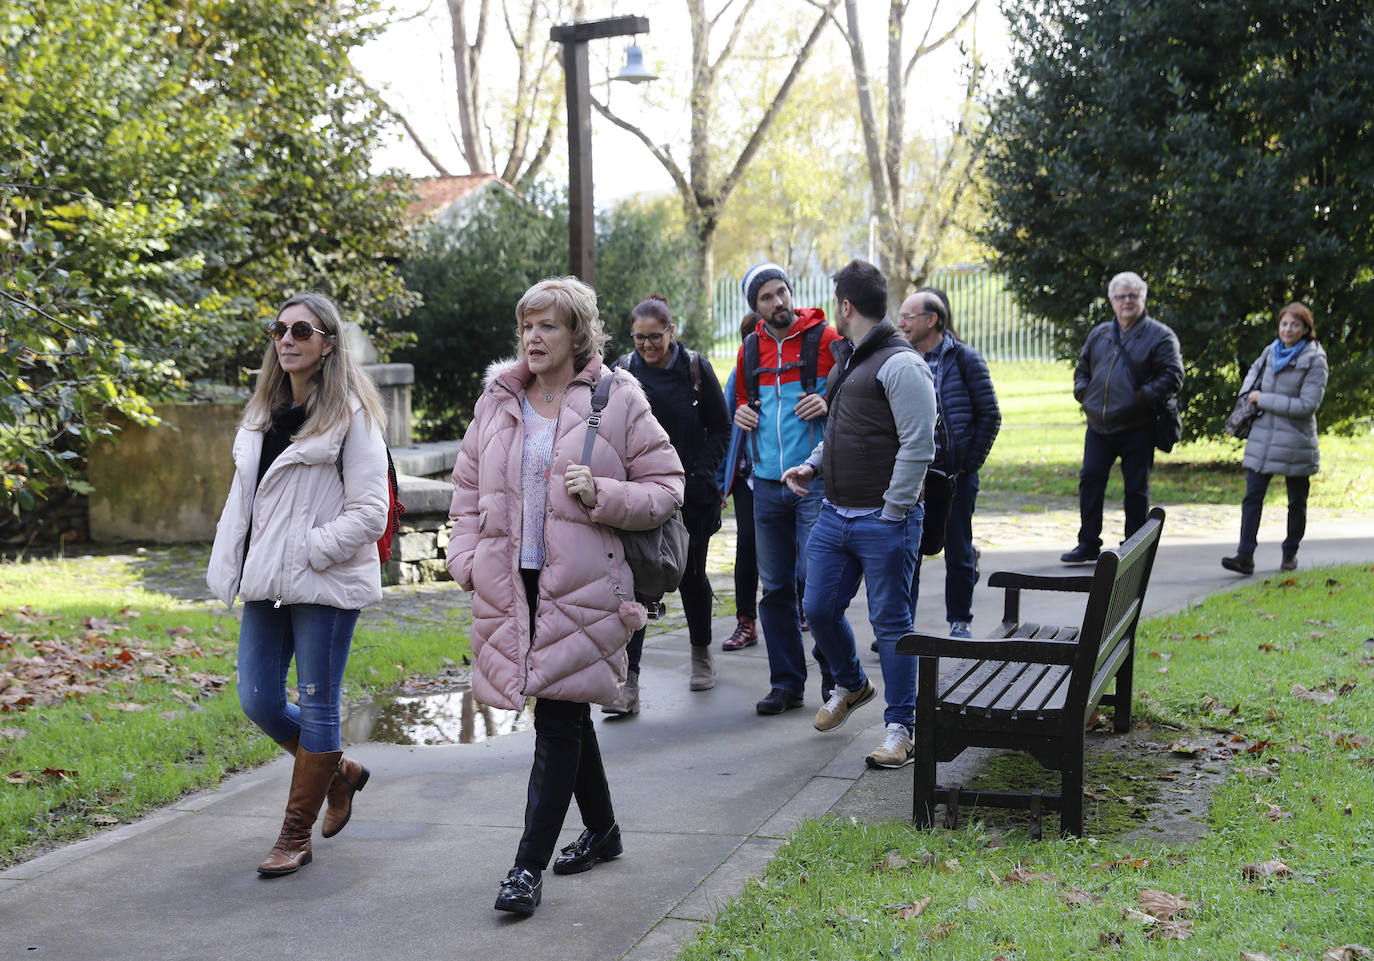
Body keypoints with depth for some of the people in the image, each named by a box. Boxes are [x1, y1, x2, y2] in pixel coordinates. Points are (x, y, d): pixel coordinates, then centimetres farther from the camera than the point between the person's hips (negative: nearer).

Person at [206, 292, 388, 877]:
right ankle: (339, 771, 32)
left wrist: (307, 551, -17)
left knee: (316, 706, 2)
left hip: (326, 582, -7)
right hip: (267, 584, 7)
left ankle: (296, 834, 15)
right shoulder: (263, 413, 14)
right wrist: (227, 567, 9)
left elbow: (369, 513, -14)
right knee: (258, 700, 8)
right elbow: (243, 496, 18)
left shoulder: (351, 414, -9)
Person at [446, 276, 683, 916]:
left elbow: (667, 487, -2)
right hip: (511, 584, 5)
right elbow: (469, 487, 17)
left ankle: (530, 864, -1)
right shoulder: (497, 401, 10)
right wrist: (467, 558, 4)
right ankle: (601, 829, 35)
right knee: (566, 714, 16)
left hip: (582, 587, -5)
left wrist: (602, 495, -18)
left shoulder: (617, 400, -3)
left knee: (559, 720, -7)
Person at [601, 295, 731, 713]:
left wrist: (700, 474, -8)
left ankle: (701, 655, 37)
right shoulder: (623, 372, 1)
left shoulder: (695, 368, -2)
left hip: (691, 495, 0)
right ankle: (628, 684, -9)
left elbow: (720, 428, 3)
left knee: (691, 576, 12)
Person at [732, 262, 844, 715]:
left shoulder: (825, 338, -3)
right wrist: (741, 413, 4)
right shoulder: (750, 350, 12)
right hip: (767, 483, 5)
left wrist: (828, 404, -19)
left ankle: (836, 674, 11)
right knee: (775, 587, 7)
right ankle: (786, 682, 17)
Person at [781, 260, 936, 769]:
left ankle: (902, 728, 10)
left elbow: (918, 445, -18)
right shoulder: (849, 358, 16)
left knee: (890, 622, 0)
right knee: (819, 608, 13)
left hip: (884, 521, -9)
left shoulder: (900, 364, -14)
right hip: (834, 513, 9)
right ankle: (850, 685, 39)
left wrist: (892, 511, -18)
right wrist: (812, 465, 12)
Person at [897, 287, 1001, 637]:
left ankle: (960, 622, 21)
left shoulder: (964, 359, -5)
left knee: (958, 553, 8)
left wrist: (969, 463, -7)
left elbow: (990, 415, -4)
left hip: (955, 475, -3)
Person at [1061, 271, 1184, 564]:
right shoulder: (1099, 334, 15)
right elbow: (1082, 369, 25)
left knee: (1136, 488, 2)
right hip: (1099, 427, 5)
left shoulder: (1159, 336, -2)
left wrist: (1144, 397, -18)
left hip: (1137, 428, -5)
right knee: (1090, 479, 3)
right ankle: (1088, 544, 12)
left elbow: (1173, 376, -8)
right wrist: (1084, 393, 6)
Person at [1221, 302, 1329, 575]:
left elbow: (1308, 404, -17)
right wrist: (1248, 398, 11)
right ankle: (1245, 556, -11)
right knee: (1252, 496, -7)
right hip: (1262, 437, 4)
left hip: (1295, 441, -4)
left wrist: (1264, 399, -15)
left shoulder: (1315, 361, -8)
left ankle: (1290, 553, 26)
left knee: (1296, 501, 10)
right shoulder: (1270, 352, 8)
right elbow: (1254, 371, 30)